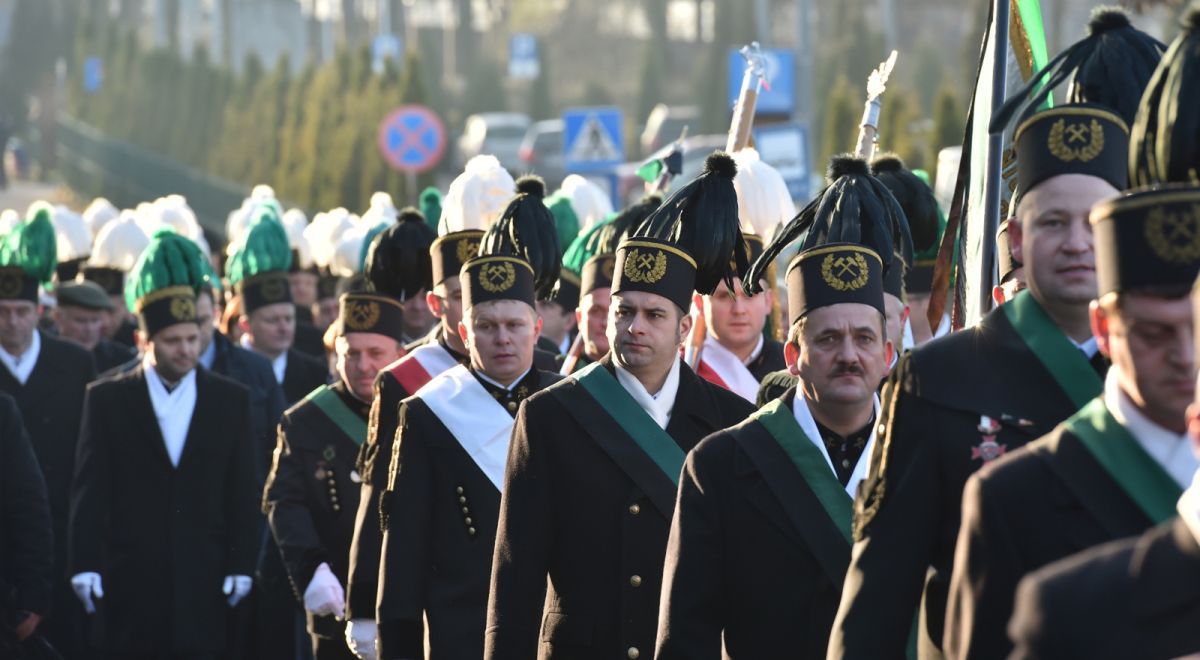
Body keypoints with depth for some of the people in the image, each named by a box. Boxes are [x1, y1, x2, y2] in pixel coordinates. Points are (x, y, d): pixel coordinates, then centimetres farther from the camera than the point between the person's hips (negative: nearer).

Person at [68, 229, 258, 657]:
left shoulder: (232, 400, 8)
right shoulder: (106, 398, 4)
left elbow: (242, 493, 7)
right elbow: (89, 490, 0)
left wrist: (240, 567, 0)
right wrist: (85, 566, -8)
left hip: (203, 587, 1)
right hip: (129, 586, -1)